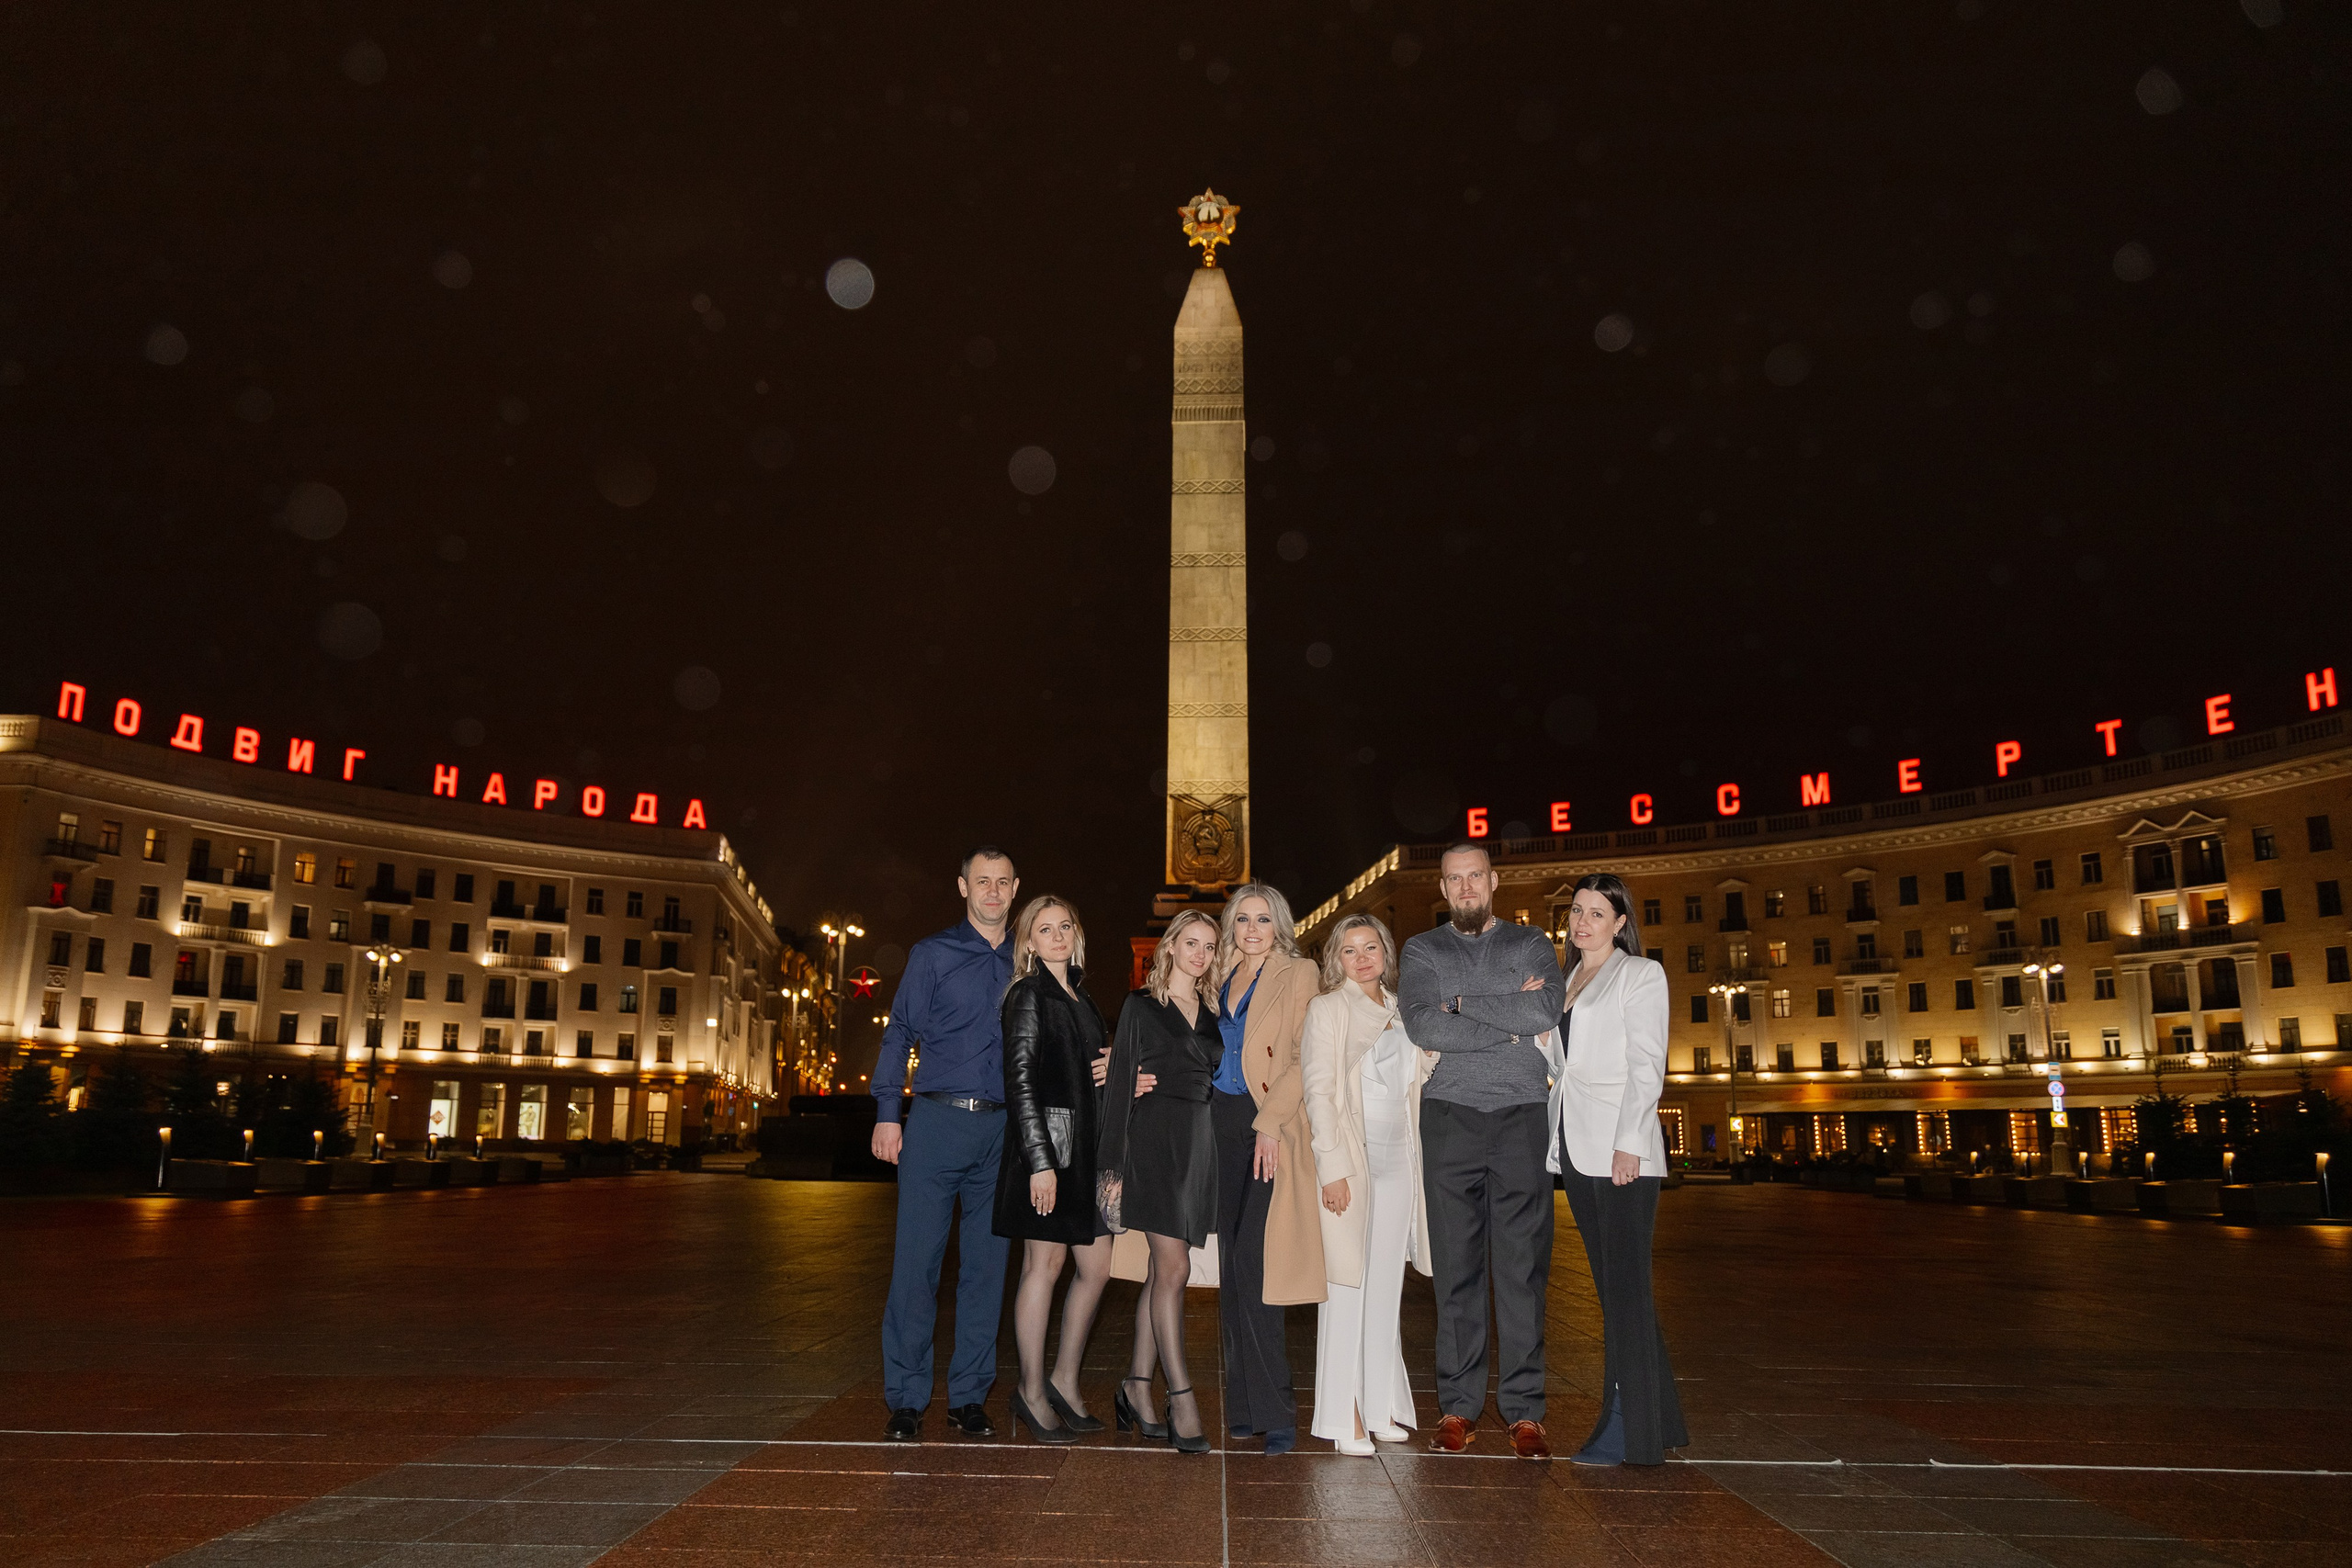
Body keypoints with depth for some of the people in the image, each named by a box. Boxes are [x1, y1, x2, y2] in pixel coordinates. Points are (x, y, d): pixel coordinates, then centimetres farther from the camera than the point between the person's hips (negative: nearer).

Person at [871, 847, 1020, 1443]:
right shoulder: (933, 953, 6)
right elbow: (899, 1033, 3)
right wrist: (888, 1114, -4)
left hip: (1003, 1128, 3)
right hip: (938, 1120, -2)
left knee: (987, 1265, 5)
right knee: (916, 1260, -3)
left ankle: (969, 1396, 15)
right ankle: (906, 1400, 7)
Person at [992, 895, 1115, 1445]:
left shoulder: (1080, 998, 18)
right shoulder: (1029, 995, -6)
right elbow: (1020, 1081, -13)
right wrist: (1040, 1161, -18)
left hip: (1086, 1147, 8)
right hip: (1045, 1142, -8)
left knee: (1098, 1265, 7)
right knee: (1045, 1262, -1)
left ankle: (1065, 1379, 20)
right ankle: (1032, 1392, 11)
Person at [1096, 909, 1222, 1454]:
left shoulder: (1213, 1013, 15)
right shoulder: (1141, 1005, 0)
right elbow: (1120, 1084, -3)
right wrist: (1114, 1165, -8)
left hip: (1200, 1144, 5)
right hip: (1155, 1140, -5)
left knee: (1162, 1269, 7)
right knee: (1174, 1268, -9)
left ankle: (1135, 1390, 14)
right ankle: (1181, 1398, -5)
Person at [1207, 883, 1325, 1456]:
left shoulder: (1297, 975, -1)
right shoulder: (1222, 980, 17)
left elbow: (1304, 1058, -9)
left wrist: (1269, 1122, -18)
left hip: (1271, 1132, -6)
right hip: (1221, 1125, 6)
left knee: (1252, 1265, -12)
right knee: (1232, 1269, 7)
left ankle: (1274, 1413, -4)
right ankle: (1244, 1405, 16)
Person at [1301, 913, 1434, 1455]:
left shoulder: (1402, 1011, 14)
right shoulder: (1327, 1010, -2)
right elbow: (1318, 1092, -9)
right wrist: (1334, 1169, -15)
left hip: (1399, 1161, 5)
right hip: (1351, 1161, -5)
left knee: (1386, 1288, 10)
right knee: (1347, 1287, -2)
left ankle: (1381, 1405, 19)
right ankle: (1345, 1416, 4)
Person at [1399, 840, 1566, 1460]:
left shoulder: (1532, 944, 13)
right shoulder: (1422, 950, 12)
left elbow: (1548, 1012, -7)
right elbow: (1422, 1026, -6)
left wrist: (1463, 1003, -5)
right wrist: (1511, 1024, -6)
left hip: (1523, 1114, 0)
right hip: (1450, 1116, 0)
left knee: (1523, 1266, -1)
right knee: (1456, 1266, 2)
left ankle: (1524, 1410, 6)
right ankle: (1458, 1407, 9)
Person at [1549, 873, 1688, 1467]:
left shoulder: (1640, 974, 0)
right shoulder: (1569, 983, 19)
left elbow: (1647, 1066, -9)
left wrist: (1628, 1144, -18)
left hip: (1621, 1152, -7)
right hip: (1576, 1150, 7)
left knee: (1625, 1286, -6)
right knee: (1611, 1287, 9)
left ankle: (1627, 1433, -2)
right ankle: (1657, 1417, 18)